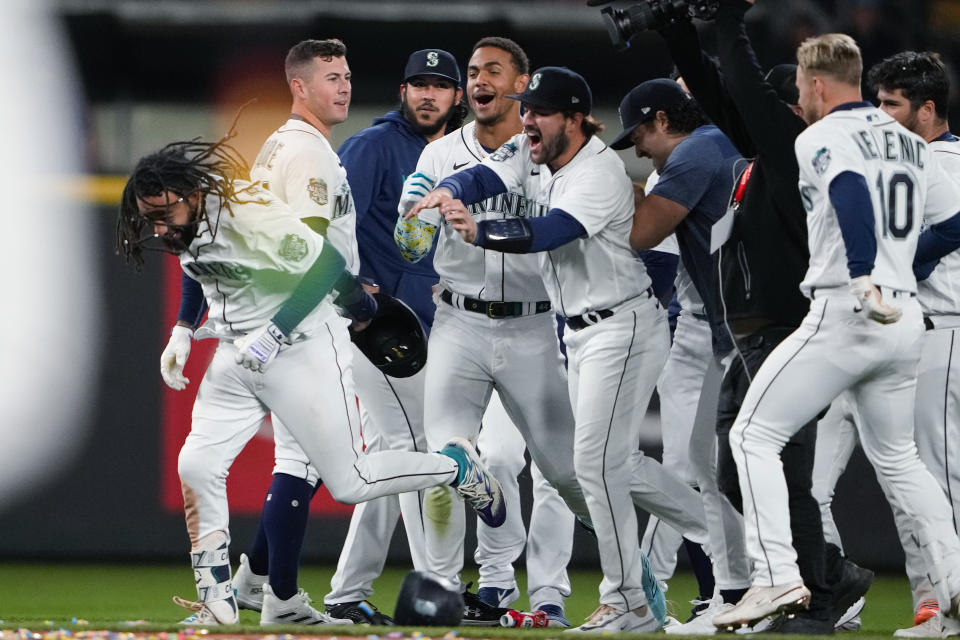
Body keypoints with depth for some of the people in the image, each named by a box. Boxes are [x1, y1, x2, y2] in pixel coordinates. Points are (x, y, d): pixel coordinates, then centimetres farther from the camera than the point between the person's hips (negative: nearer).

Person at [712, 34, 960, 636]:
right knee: (897, 457, 21)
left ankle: (778, 576, -15)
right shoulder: (909, 144, 18)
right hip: (904, 319, 7)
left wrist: (864, 278, -35)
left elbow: (851, 193, -25)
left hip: (845, 313, -7)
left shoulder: (820, 138, -5)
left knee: (755, 435, -1)